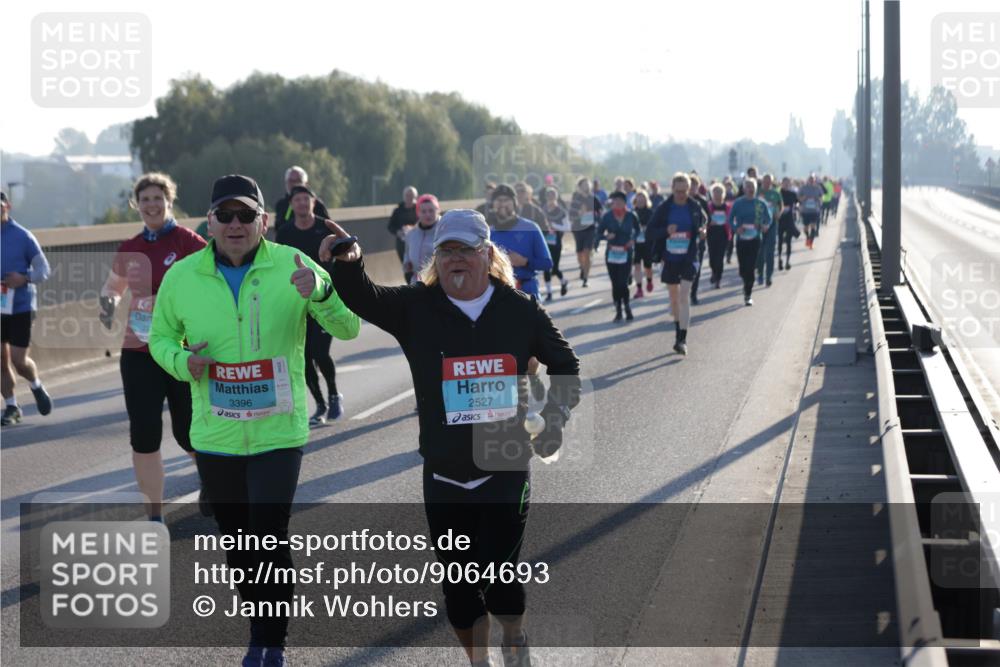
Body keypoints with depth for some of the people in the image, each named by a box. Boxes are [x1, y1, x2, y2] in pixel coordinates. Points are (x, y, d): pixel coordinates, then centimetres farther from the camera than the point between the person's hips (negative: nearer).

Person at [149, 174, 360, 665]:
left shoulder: (291, 266, -8)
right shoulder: (182, 276, -2)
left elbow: (349, 328, -10)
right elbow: (160, 337, 12)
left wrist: (319, 292, -31)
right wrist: (182, 362, -11)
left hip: (278, 434, -3)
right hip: (215, 437, 3)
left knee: (271, 541, -7)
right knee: (238, 543, 15)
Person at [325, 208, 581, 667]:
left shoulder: (520, 310, -1)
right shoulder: (417, 308, -2)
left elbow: (564, 364, 13)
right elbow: (363, 299, -19)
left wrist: (555, 415, -1)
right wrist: (348, 263, -41)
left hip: (506, 470, -2)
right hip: (444, 476, 2)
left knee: (498, 573, -10)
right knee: (458, 585, 8)